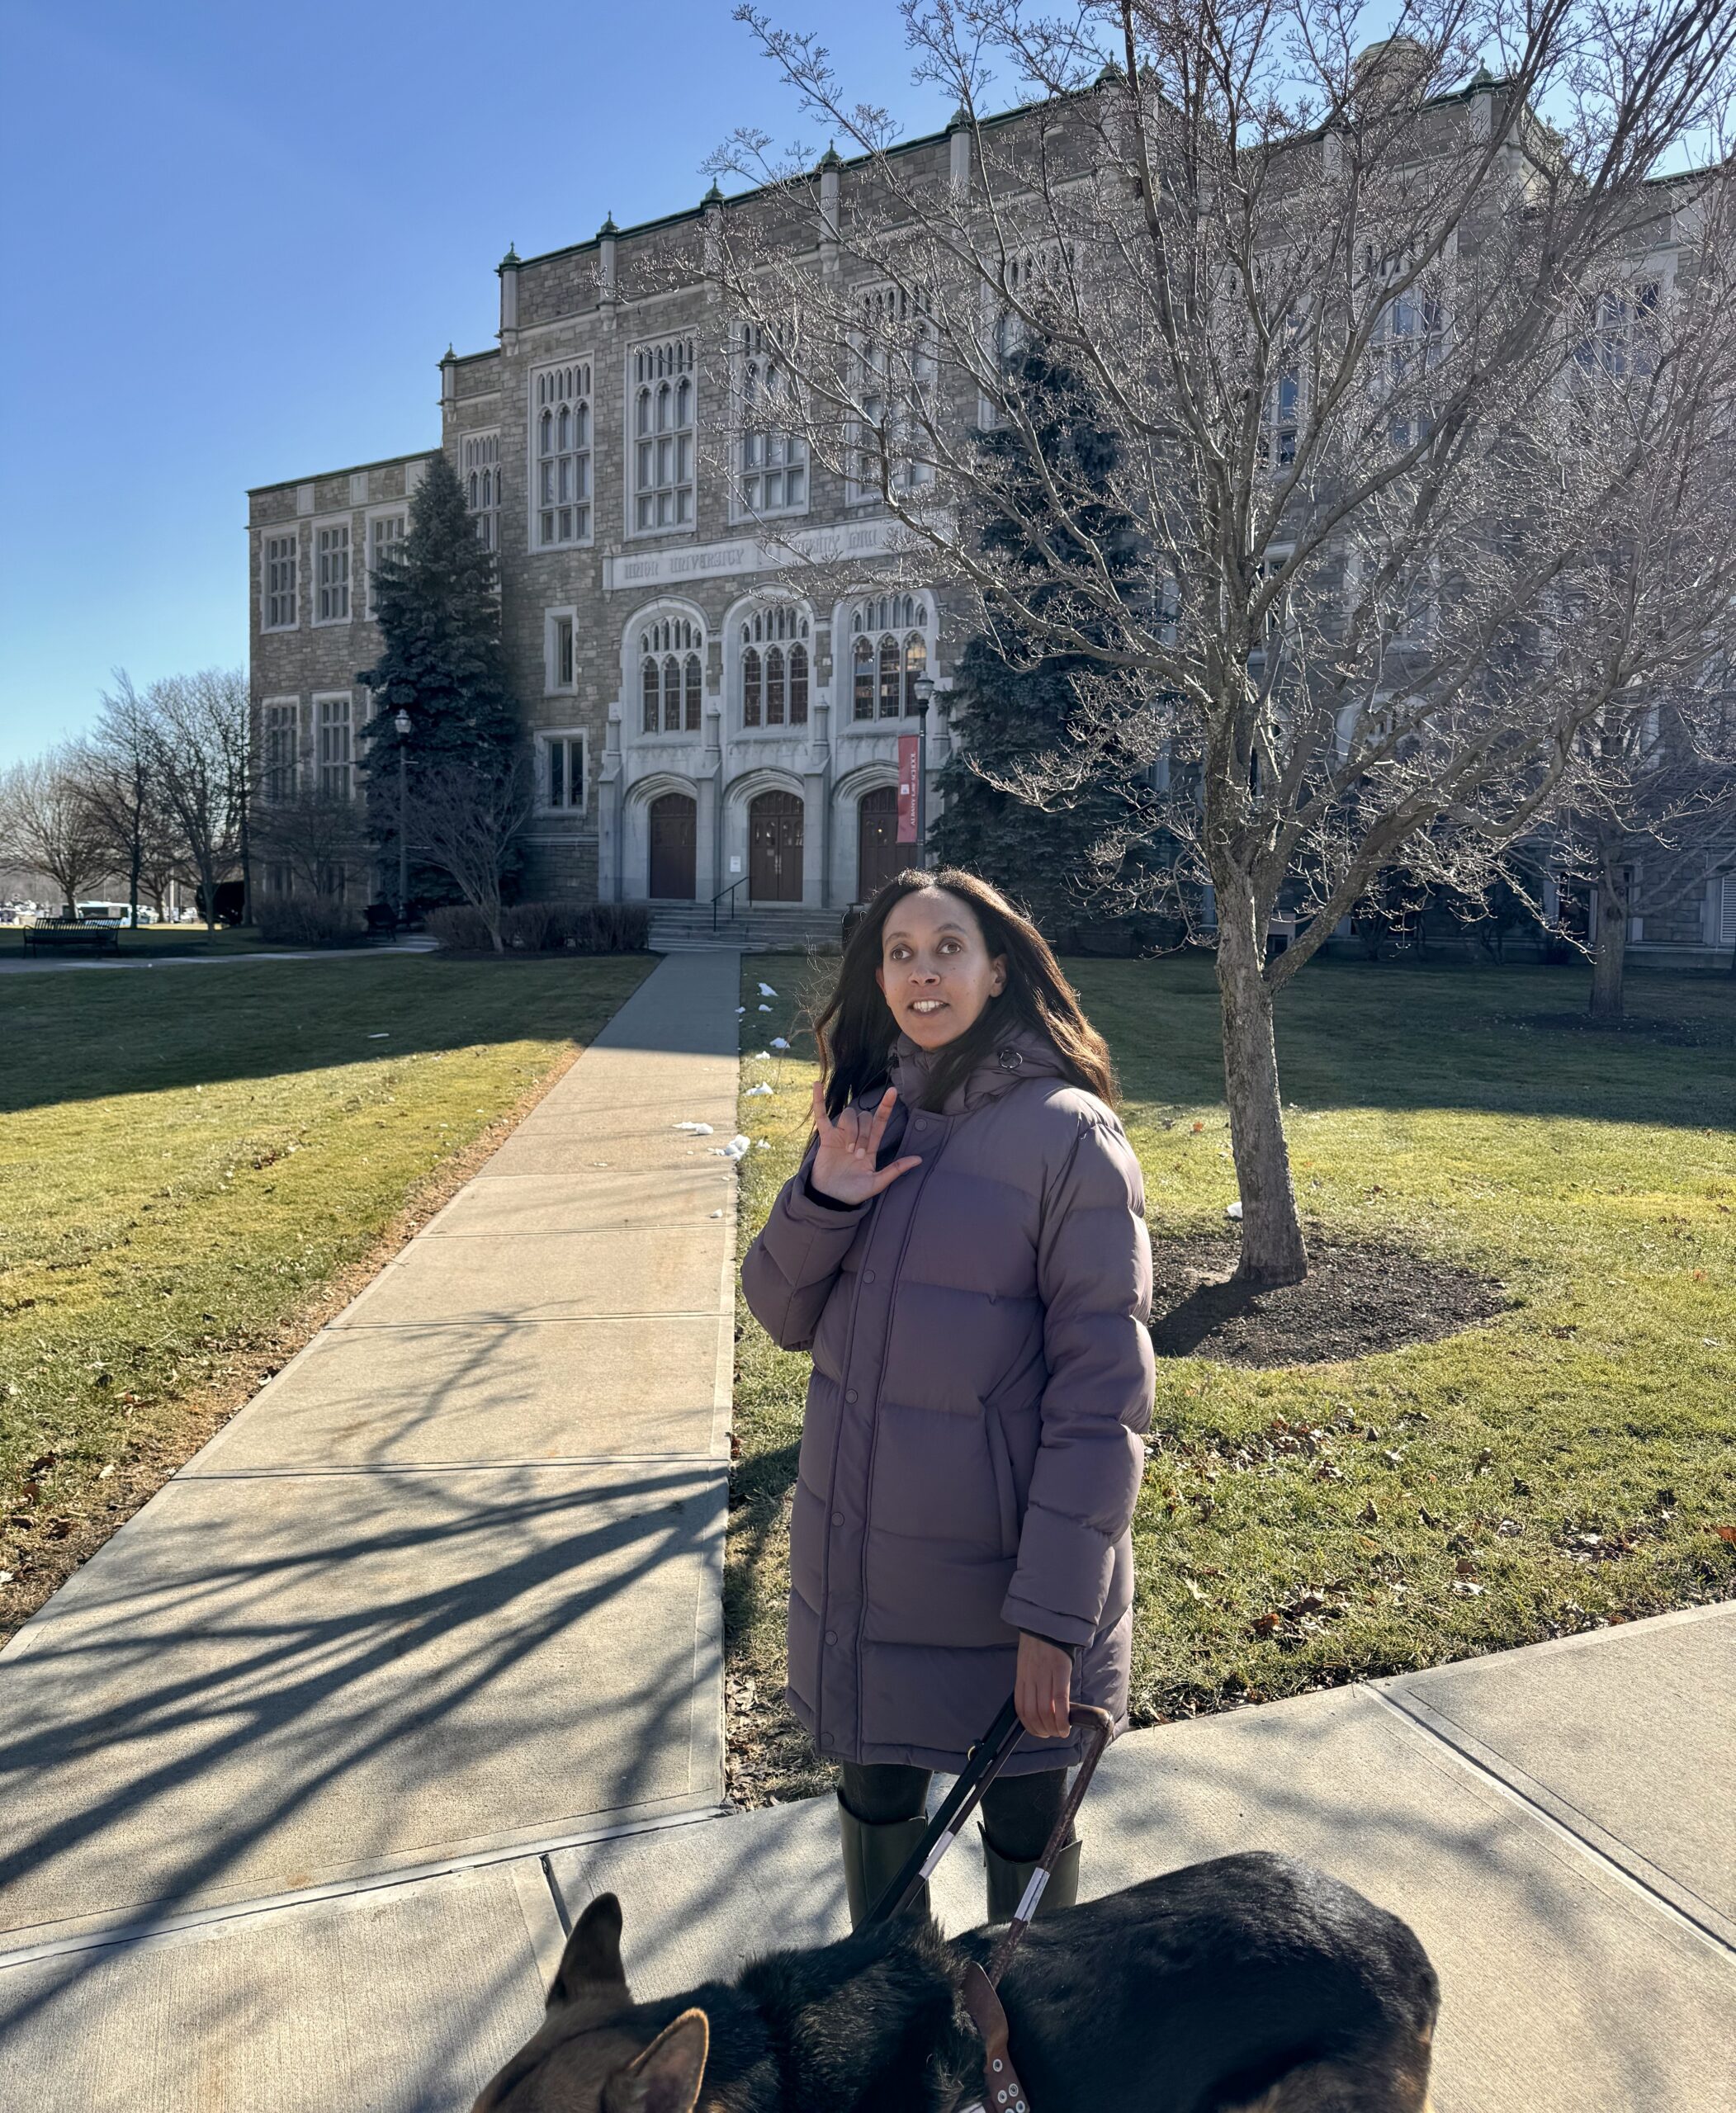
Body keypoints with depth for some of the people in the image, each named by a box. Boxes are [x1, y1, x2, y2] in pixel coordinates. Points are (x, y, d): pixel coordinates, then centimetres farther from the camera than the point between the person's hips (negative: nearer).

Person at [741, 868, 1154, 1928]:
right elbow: (784, 1315, 5)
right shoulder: (870, 1117, 2)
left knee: (1025, 1819, 17)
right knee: (875, 1788, 23)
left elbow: (1102, 1392, -15)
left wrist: (1055, 1609, -17)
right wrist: (821, 1201, -14)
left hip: (1004, 1561, -5)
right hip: (857, 1548, 5)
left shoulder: (1068, 1134, -15)